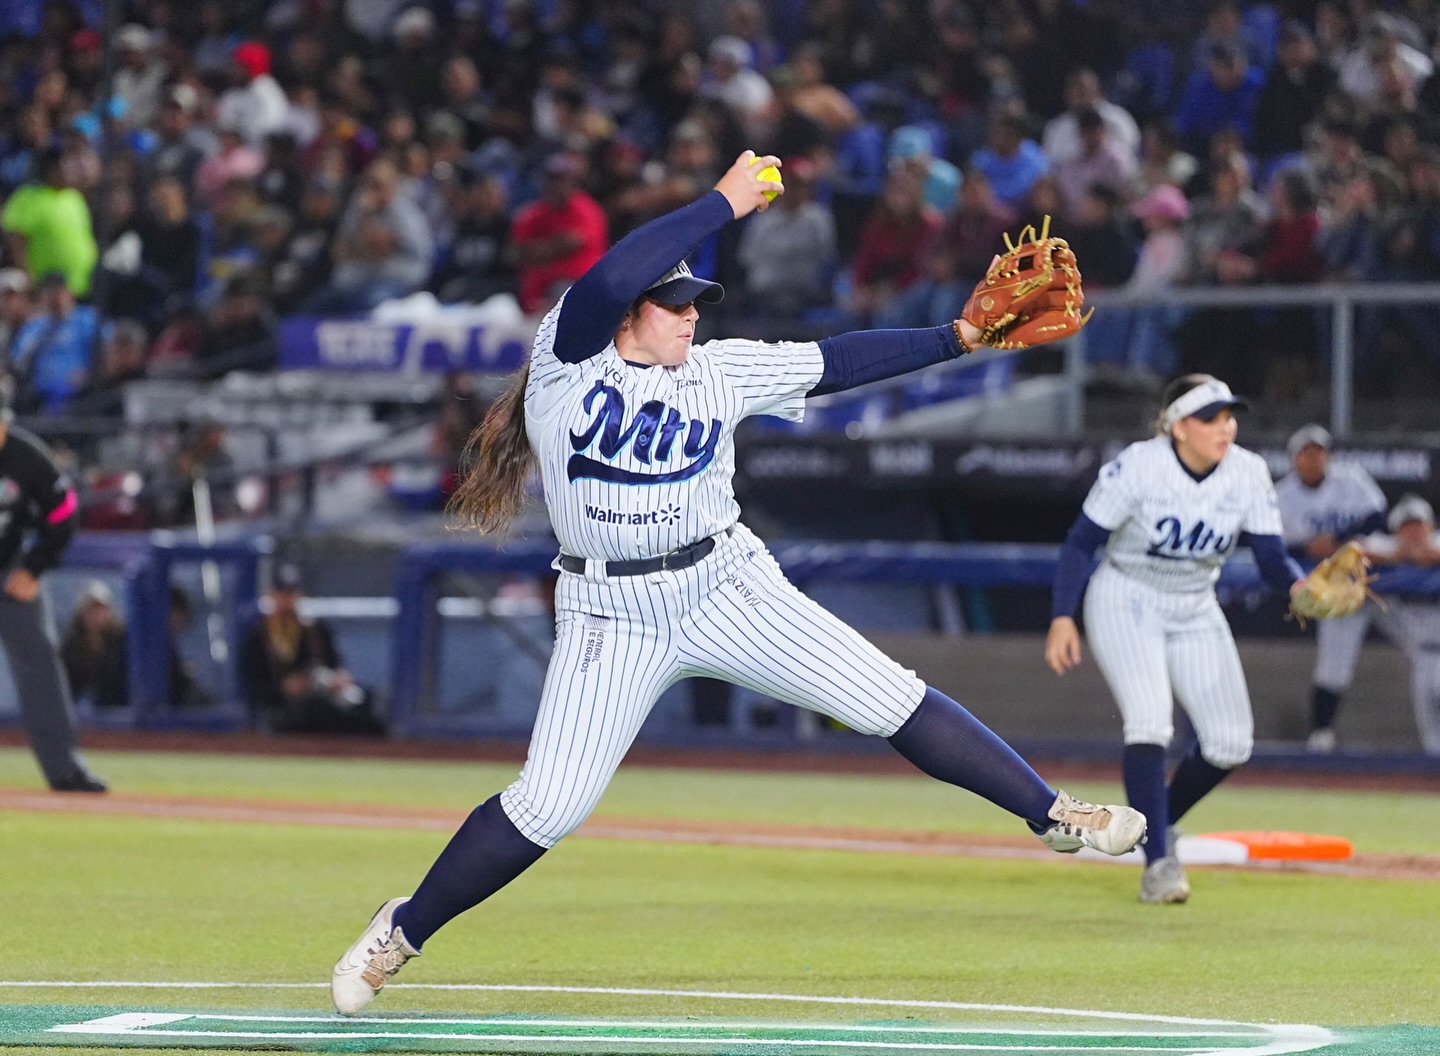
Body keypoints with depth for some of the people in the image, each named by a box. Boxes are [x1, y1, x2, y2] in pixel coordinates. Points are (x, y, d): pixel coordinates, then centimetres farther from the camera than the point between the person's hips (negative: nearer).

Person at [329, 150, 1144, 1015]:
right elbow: (610, 282, -27)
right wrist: (725, 204, -22)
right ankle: (402, 932, 12)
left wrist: (955, 338, 0)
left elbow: (837, 363, 7)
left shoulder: (719, 371, 4)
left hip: (727, 588, 3)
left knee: (893, 701, -6)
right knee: (547, 807, -6)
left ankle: (1054, 815, 1)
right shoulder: (569, 366, -9)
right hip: (612, 616, -3)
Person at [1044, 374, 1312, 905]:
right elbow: (1081, 542, -16)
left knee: (1231, 742, -3)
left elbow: (1271, 557, -11)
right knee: (1149, 721, -25)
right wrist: (1062, 617, -26)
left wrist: (1300, 587, -33)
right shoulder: (1137, 467, -22)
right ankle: (1158, 861, -23)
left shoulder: (1248, 474, -10)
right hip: (1125, 604, -5)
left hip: (1196, 613, 5)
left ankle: (1156, 820, 24)